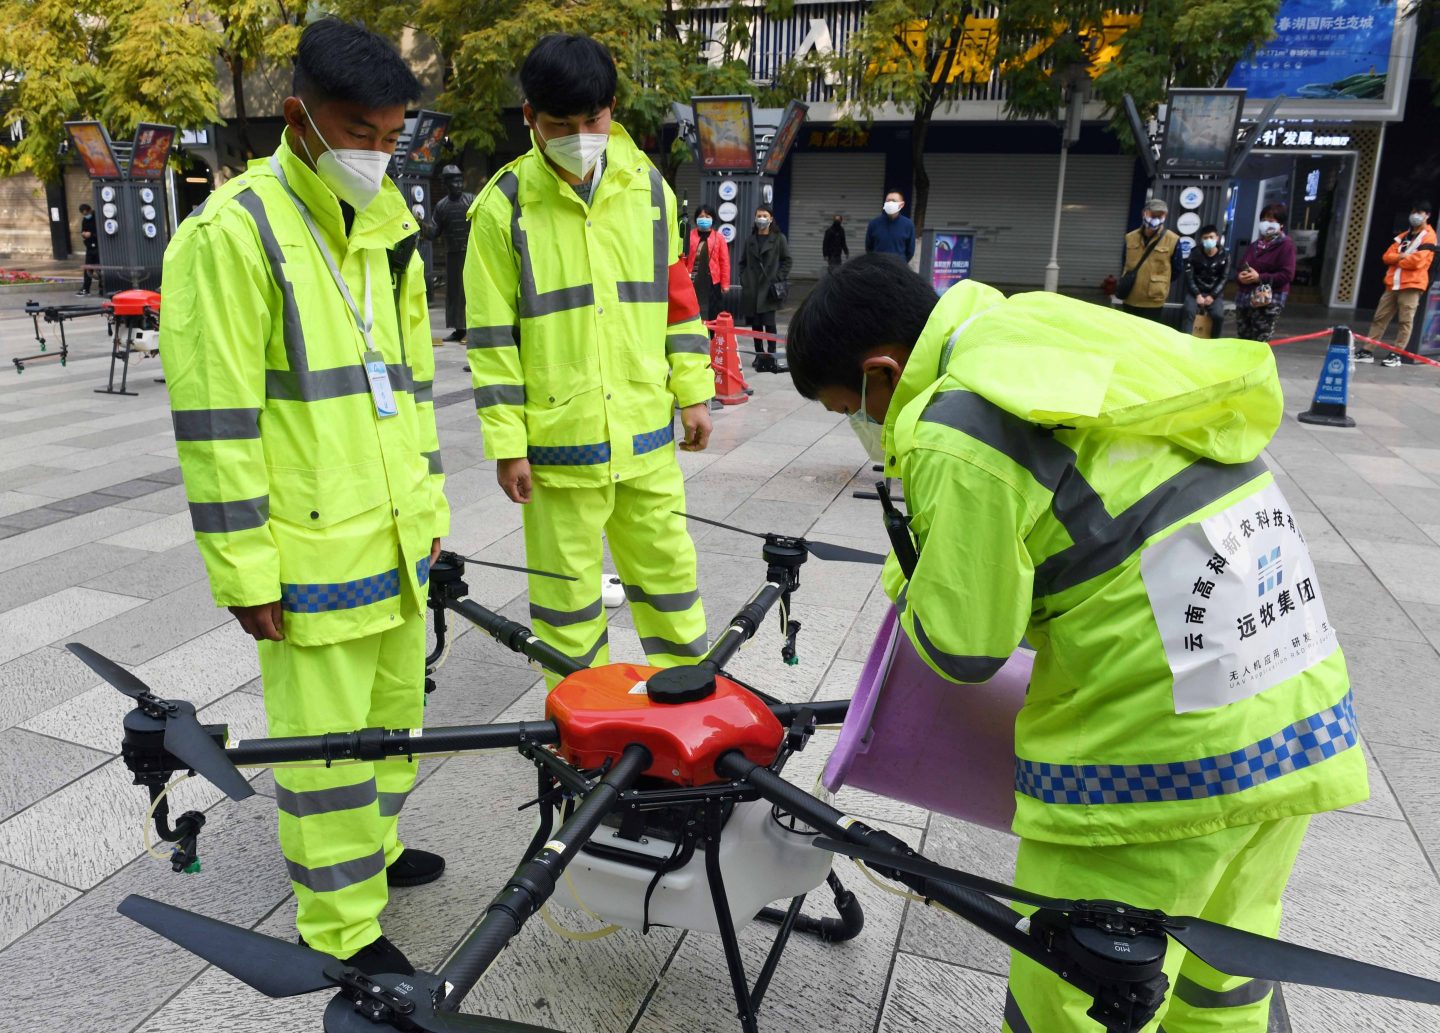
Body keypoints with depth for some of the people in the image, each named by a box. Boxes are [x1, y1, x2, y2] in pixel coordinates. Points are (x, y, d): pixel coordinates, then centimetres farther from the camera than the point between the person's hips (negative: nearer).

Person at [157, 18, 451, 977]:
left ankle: (374, 848, 42)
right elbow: (216, 420, -15)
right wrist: (245, 572, -14)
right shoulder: (234, 233, -13)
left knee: (393, 710, 20)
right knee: (327, 738, 4)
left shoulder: (387, 229, 11)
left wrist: (428, 506, 16)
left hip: (396, 539, 7)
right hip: (311, 550, -7)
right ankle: (343, 927, 21)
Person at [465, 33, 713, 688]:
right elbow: (492, 335, -5)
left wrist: (694, 392, 9)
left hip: (647, 436, 3)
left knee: (669, 571, 14)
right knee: (567, 589, 9)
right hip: (559, 441, -3)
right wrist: (506, 444, -7)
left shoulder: (647, 186, 5)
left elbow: (676, 294, 12)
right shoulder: (504, 206, -5)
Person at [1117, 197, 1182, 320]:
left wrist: (1159, 283, 6)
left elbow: (1178, 270, 2)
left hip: (1153, 302, -4)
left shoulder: (1172, 240, -7)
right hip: (1129, 300, 4)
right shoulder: (1130, 237, 4)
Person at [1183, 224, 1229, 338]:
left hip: (1215, 293, 0)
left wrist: (1212, 296, -12)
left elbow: (1224, 279, 1)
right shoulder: (1195, 254, -1)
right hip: (1196, 291, 0)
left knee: (1218, 316, -25)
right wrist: (1197, 295, -16)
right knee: (1189, 312, -30)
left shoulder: (1224, 256, 1)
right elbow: (1189, 277, -4)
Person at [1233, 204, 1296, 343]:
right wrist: (1240, 277, -2)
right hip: (1244, 298, 7)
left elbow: (1287, 275, -12)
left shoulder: (1286, 244, -2)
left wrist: (1260, 278, -18)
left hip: (1268, 301, -7)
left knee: (1259, 344, -12)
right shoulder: (1254, 245, 20)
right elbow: (1240, 268, 23)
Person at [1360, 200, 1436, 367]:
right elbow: (1387, 256, 10)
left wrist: (1397, 259, 0)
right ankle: (1367, 351, 5)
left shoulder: (1428, 236, -2)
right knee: (1380, 317, 4)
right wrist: (1401, 256, -9)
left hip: (1412, 285, -7)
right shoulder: (1404, 235, 20)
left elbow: (1417, 261, -15)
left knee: (1405, 321, -4)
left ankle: (1396, 355, -2)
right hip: (1393, 283, 7)